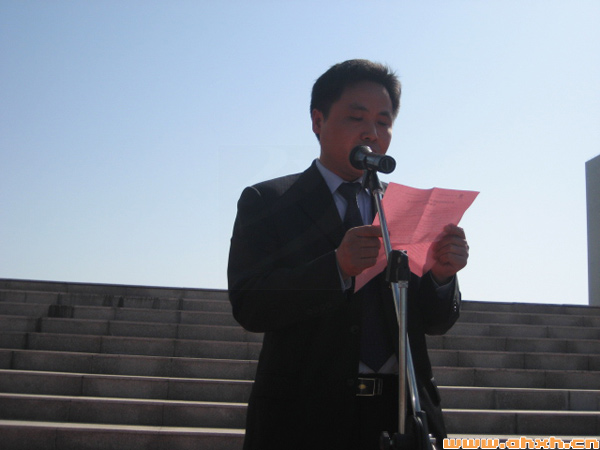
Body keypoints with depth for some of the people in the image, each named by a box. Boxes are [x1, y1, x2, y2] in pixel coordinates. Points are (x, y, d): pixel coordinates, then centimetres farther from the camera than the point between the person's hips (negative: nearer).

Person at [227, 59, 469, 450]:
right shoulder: (266, 202, 1)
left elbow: (437, 322, 9)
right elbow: (248, 305, -10)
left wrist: (441, 274, -12)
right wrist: (338, 267, -23)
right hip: (306, 415, -2)